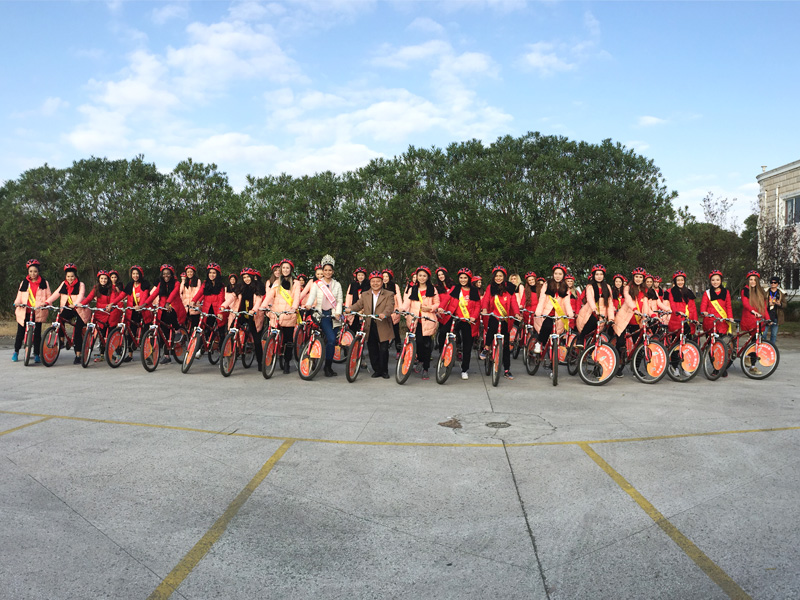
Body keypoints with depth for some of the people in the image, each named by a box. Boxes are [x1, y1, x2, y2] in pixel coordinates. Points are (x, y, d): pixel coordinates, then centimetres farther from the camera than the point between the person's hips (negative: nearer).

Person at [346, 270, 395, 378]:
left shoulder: (388, 295, 2)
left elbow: (390, 307, -13)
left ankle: (384, 371, 12)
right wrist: (350, 308, -17)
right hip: (370, 327, 3)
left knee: (383, 350, -3)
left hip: (382, 327, -3)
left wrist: (384, 314, -34)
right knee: (372, 350, 8)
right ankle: (376, 370, 20)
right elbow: (358, 305, 5)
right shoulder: (365, 295, 16)